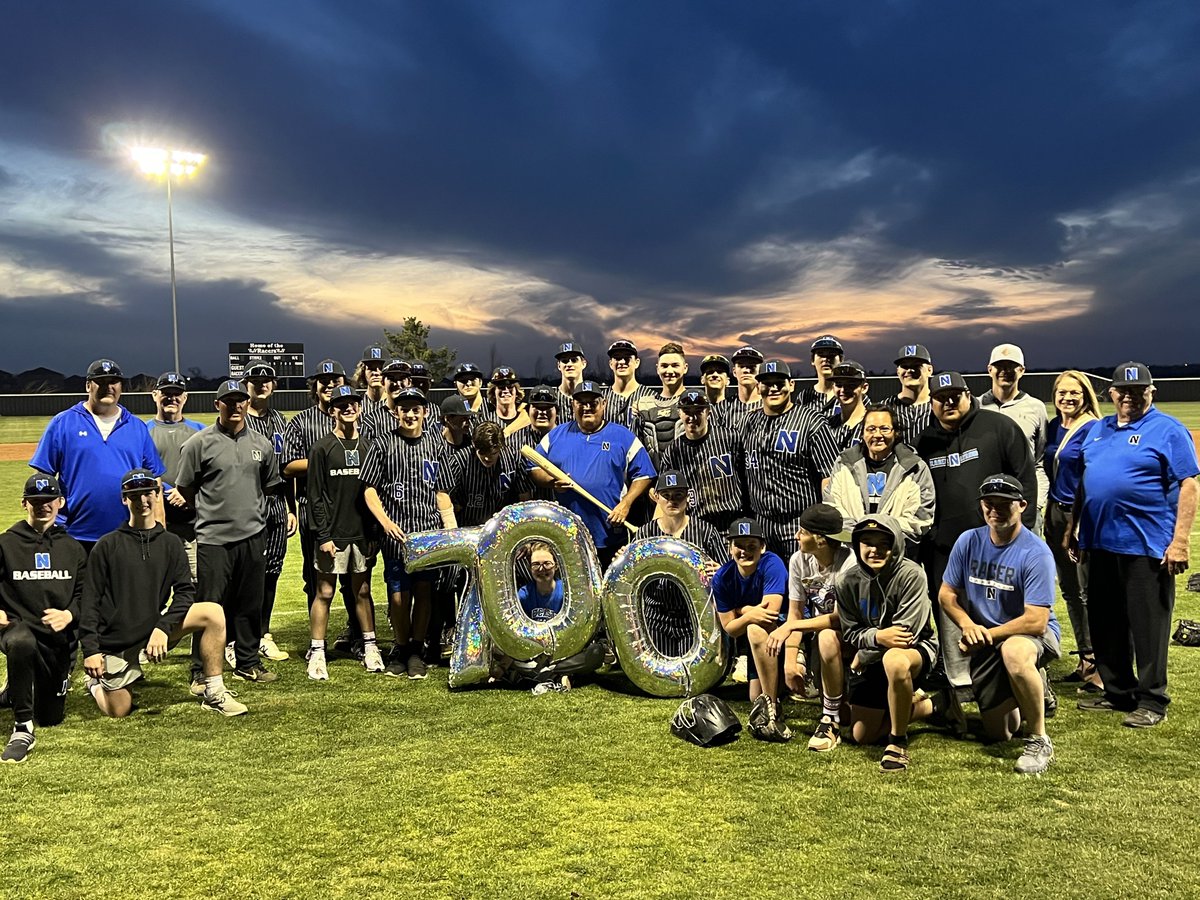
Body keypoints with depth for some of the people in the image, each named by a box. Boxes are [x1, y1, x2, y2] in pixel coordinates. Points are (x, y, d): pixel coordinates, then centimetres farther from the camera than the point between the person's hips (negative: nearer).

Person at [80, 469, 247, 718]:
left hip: (155, 627, 2)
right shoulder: (108, 545, -3)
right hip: (115, 640, -2)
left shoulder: (171, 543, 3)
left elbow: (185, 592, -4)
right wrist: (90, 649, -11)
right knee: (118, 713, -2)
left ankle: (213, 692, -13)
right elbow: (90, 600, -4)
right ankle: (96, 682, 33)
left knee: (213, 613, -19)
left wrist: (163, 627, -20)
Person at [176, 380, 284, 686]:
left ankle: (247, 663, 25)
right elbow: (185, 490, 2)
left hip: (253, 536, 4)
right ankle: (201, 670, 10)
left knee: (251, 606, 12)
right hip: (214, 538, -4)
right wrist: (212, 509, 8)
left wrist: (249, 506, 12)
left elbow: (271, 486, 20)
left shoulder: (262, 444, 10)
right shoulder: (199, 443, -3)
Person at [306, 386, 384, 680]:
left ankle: (369, 647, 18)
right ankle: (317, 653, 8)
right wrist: (323, 536, -11)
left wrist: (375, 534, 5)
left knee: (363, 591, 10)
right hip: (332, 534, -3)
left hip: (362, 534, 3)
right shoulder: (322, 449, -3)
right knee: (324, 593, 1)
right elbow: (315, 496, -5)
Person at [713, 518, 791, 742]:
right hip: (758, 645, 5)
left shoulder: (771, 564, -23)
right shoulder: (722, 578, -10)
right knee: (756, 699, -3)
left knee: (757, 630, -36)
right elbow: (730, 628, -10)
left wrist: (742, 610, -15)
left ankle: (772, 707, -31)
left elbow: (771, 609, -31)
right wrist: (749, 616, -30)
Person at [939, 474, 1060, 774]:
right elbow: (947, 594, 3)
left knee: (1013, 652, -42)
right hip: (986, 646, 5)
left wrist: (988, 634, -20)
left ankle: (1039, 742, -23)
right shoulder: (968, 541, -4)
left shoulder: (1036, 553, -19)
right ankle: (1031, 686, 39)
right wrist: (968, 625, -16)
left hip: (1034, 635, -5)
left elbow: (1036, 622, -23)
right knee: (999, 733, 5)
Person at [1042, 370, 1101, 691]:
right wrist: (1048, 510, 15)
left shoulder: (1094, 429, -11)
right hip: (1056, 513, 8)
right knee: (1069, 590, 13)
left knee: (1088, 591, -4)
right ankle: (1084, 660, 24)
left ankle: (1098, 666, 4)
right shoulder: (1053, 427, 11)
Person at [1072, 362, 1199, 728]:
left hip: (1147, 545, -7)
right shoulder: (1098, 430, 15)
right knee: (1104, 623, 13)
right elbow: (1083, 482, 21)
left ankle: (1151, 701, 10)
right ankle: (1117, 692, 26)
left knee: (1147, 625, -1)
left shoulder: (1168, 430, -4)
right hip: (1099, 543, 7)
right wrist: (1072, 527, 16)